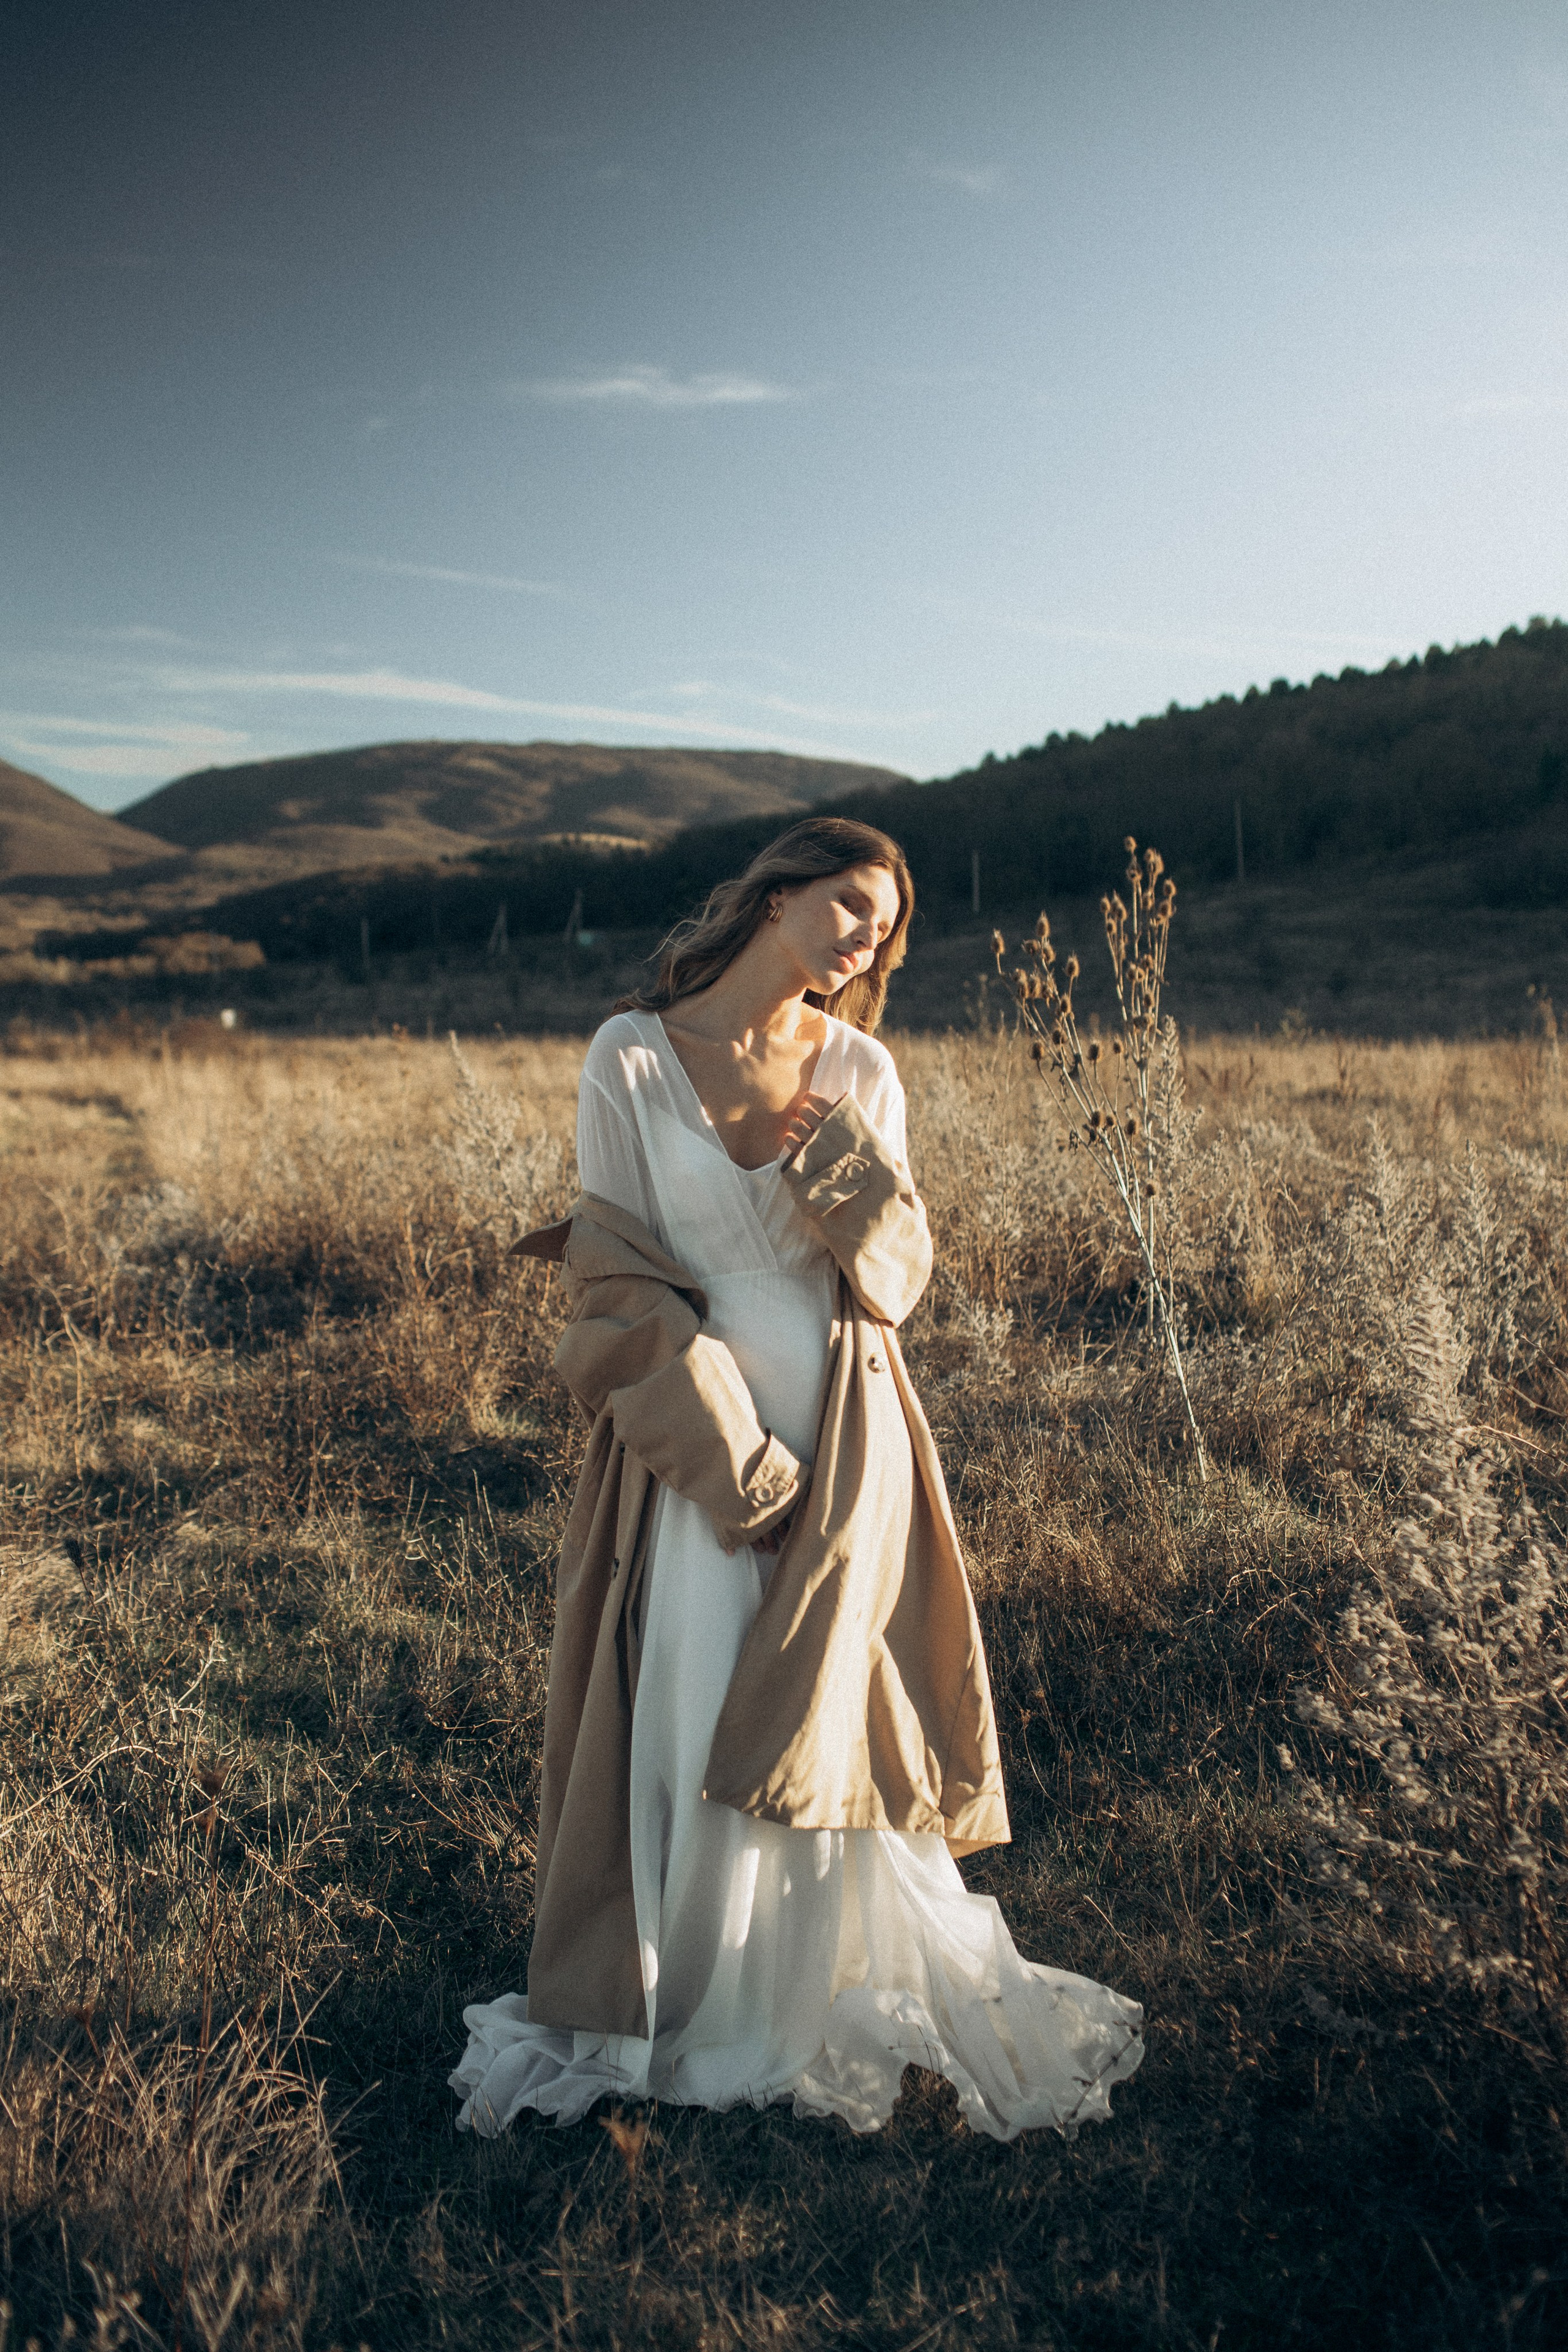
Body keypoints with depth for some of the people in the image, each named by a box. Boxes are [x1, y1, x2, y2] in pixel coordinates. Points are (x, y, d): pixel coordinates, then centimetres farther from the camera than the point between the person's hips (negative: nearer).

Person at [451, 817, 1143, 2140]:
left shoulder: (859, 1069, 4)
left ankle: (832, 1997, 28)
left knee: (828, 1722, 7)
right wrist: (731, 1451, -12)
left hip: (841, 1436, 2)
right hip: (690, 1432, -1)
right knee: (686, 1720, 4)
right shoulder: (632, 1056, -3)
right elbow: (615, 1278, -6)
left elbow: (897, 1276, 3)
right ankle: (679, 2004, 27)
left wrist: (841, 1158, -15)